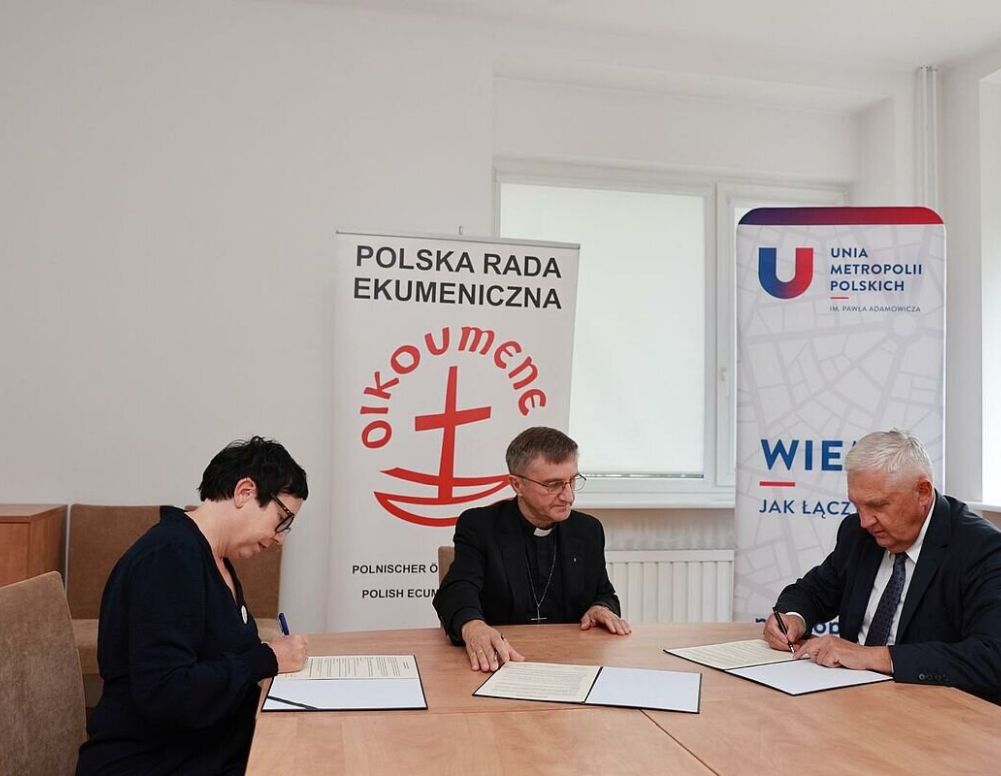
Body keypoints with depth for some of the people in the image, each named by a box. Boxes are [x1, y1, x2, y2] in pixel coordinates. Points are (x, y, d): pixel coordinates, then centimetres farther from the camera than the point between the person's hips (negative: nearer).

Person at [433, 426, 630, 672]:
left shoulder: (588, 530, 6)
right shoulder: (479, 527, -6)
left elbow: (605, 594, 19)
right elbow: (458, 589, -20)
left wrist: (602, 608, -5)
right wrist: (473, 627, -42)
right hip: (502, 660, -4)